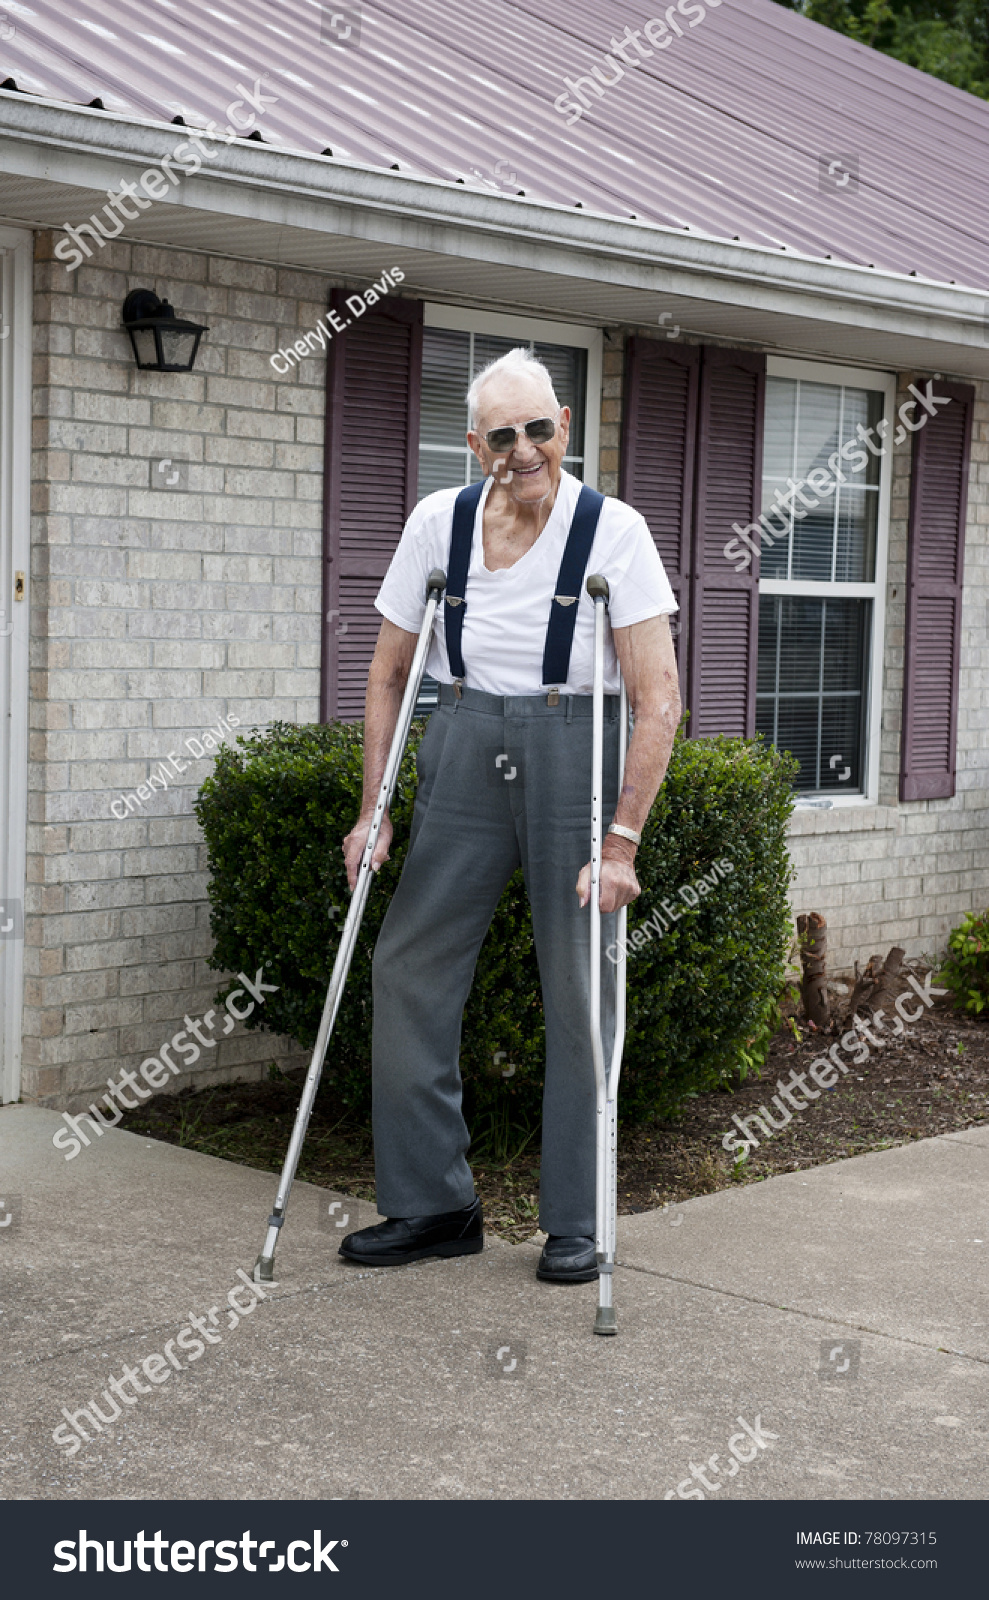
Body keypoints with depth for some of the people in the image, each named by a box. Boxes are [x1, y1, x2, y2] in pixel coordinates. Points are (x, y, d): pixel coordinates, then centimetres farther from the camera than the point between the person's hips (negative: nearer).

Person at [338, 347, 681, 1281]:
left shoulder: (612, 531, -9)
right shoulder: (439, 522, 2)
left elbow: (658, 700, -12)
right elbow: (389, 673, 10)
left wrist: (622, 838, -18)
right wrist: (373, 809, 3)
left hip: (575, 754, -3)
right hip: (463, 751, 4)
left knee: (578, 985, 1)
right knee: (408, 967, 1)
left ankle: (574, 1223, 14)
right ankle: (432, 1204, 15)